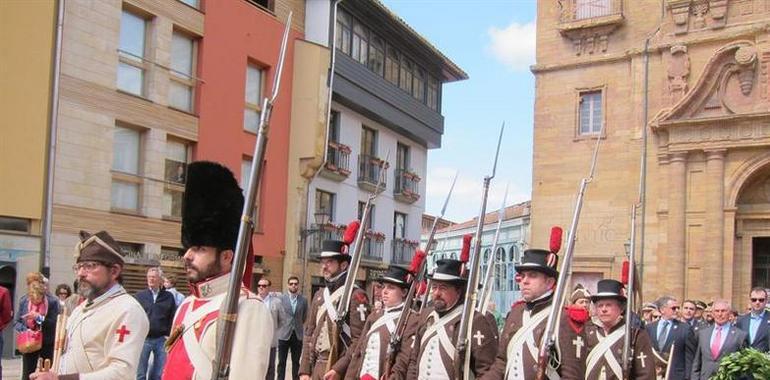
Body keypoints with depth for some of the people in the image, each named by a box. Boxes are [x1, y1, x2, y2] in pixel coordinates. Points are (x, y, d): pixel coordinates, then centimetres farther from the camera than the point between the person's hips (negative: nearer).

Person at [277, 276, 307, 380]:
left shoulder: (303, 299, 2)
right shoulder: (281, 298, -3)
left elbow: (304, 317, 11)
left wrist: (298, 325, 11)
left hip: (297, 335, 1)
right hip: (284, 334, -1)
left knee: (296, 362, 8)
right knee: (281, 362, 3)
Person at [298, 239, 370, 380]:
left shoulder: (356, 296, -9)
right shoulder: (319, 295, 14)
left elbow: (360, 340, -15)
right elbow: (309, 334, 15)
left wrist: (339, 369, -20)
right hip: (317, 367, 7)